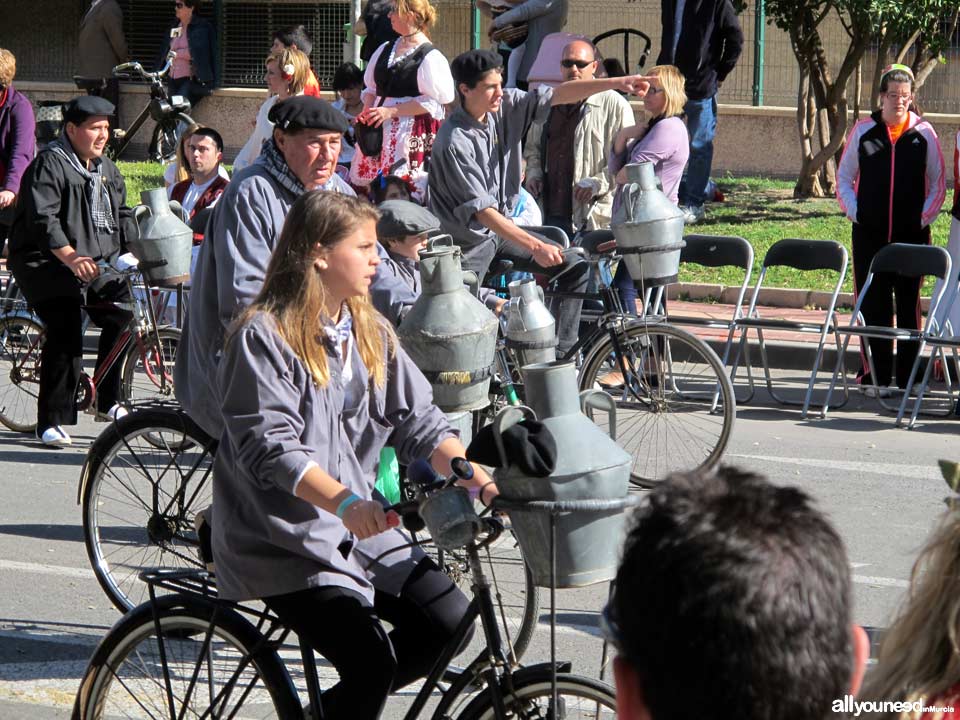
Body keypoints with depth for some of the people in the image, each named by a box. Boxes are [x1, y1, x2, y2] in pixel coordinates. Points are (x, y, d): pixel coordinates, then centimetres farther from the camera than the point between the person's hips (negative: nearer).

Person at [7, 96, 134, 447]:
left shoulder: (106, 169, 16)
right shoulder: (50, 164, -10)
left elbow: (122, 215, 22)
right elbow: (43, 218, -20)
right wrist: (69, 256, -32)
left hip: (97, 264, 7)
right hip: (48, 264, -7)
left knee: (123, 318, -9)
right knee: (65, 338, -15)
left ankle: (107, 400, 8)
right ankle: (52, 421, -7)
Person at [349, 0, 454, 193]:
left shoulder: (430, 57, -9)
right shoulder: (385, 50, 15)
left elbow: (432, 101, -14)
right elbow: (371, 88, 22)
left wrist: (390, 111, -17)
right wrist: (366, 112, 1)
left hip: (412, 133, -7)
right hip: (378, 129, 7)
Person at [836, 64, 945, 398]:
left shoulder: (924, 133, 3)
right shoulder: (863, 131, 5)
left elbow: (938, 185, 7)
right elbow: (844, 178, 10)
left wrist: (925, 216, -4)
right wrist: (854, 211, -2)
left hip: (912, 234, 0)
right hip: (870, 235, 1)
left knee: (909, 305, 3)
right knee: (873, 306, 0)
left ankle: (908, 378, 9)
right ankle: (874, 376, 5)